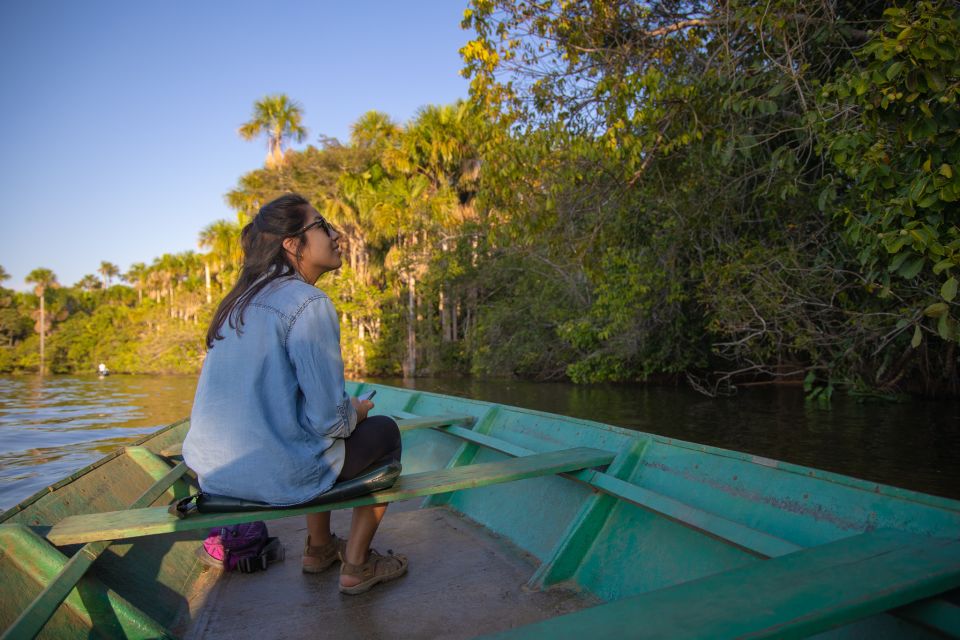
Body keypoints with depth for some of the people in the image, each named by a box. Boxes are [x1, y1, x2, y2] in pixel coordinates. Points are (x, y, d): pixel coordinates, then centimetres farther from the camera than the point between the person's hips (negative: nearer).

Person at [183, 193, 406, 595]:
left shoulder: (240, 302, 10)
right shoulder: (307, 304, -17)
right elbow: (327, 417, -21)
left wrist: (344, 411, 22)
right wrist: (355, 413, 2)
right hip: (276, 474, -8)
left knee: (319, 437, 34)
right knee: (384, 433, 14)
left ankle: (319, 548, 44)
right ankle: (356, 566, 19)